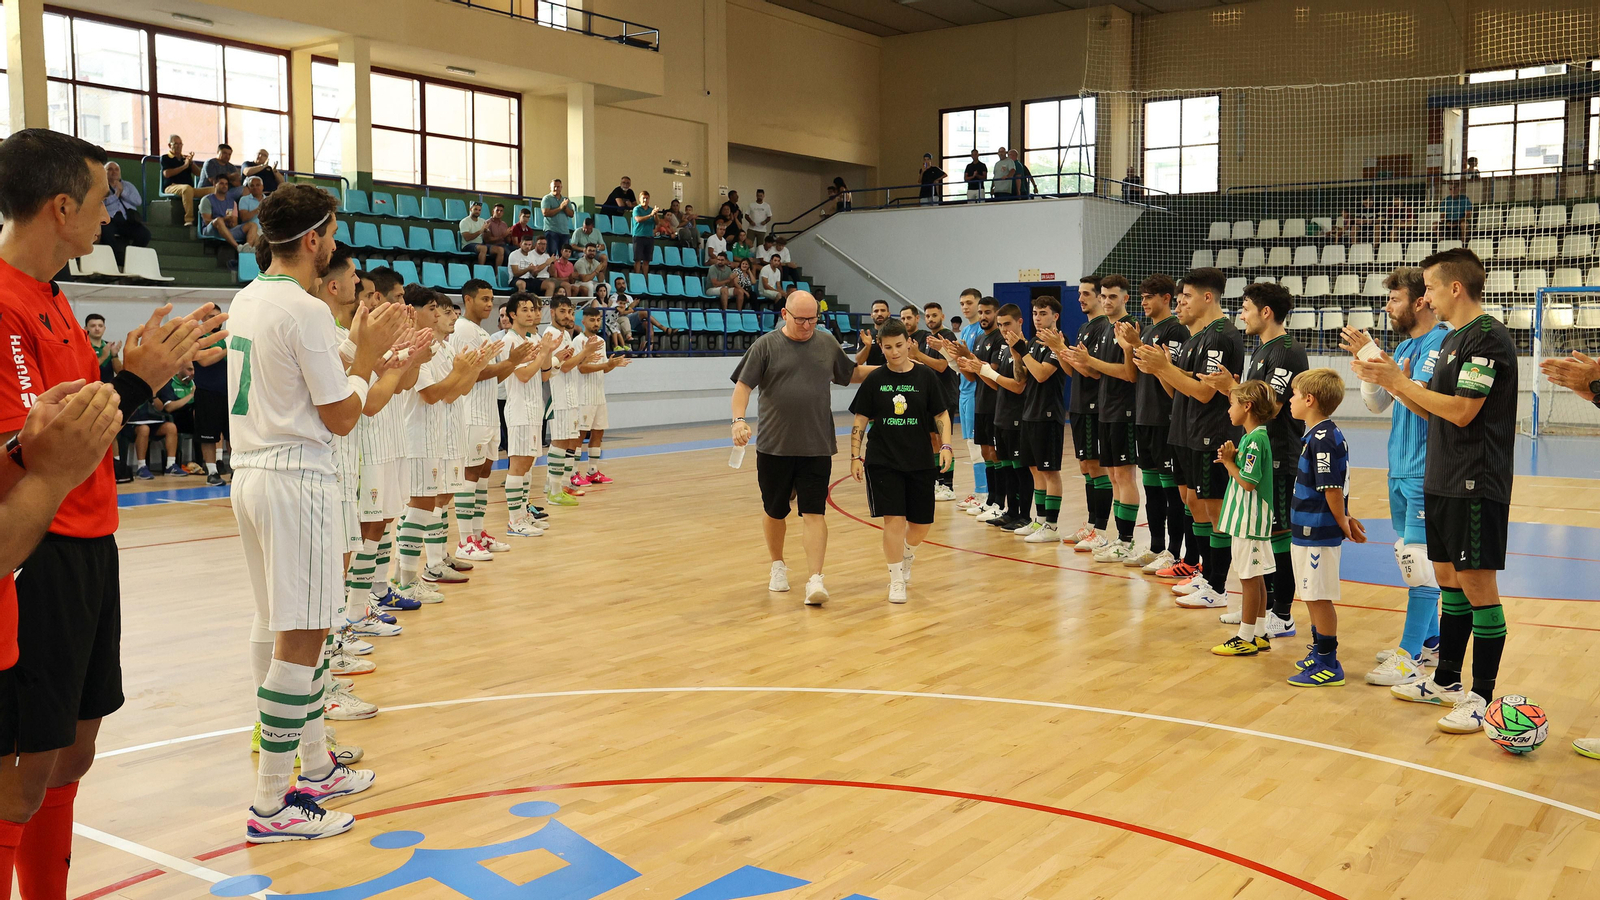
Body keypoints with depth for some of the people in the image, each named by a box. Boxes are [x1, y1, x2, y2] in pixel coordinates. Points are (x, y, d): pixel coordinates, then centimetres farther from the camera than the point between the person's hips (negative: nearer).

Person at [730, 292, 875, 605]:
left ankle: (815, 579, -8)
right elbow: (743, 385, -6)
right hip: (774, 447, -1)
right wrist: (739, 418, -22)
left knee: (814, 513, -6)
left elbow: (852, 373, 22)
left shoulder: (827, 343, 8)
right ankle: (778, 565, 35)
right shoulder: (766, 345, -2)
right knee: (774, 511, 13)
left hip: (817, 447, 1)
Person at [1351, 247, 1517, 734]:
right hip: (1441, 482, 9)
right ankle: (1446, 680, 26)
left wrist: (1399, 382, -14)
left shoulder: (1488, 337, -14)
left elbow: (1462, 411, -21)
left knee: (1477, 585, -4)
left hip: (1476, 486, -9)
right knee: (1448, 579, 15)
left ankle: (1482, 697, 3)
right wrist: (1389, 380, 7)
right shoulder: (1452, 339, 15)